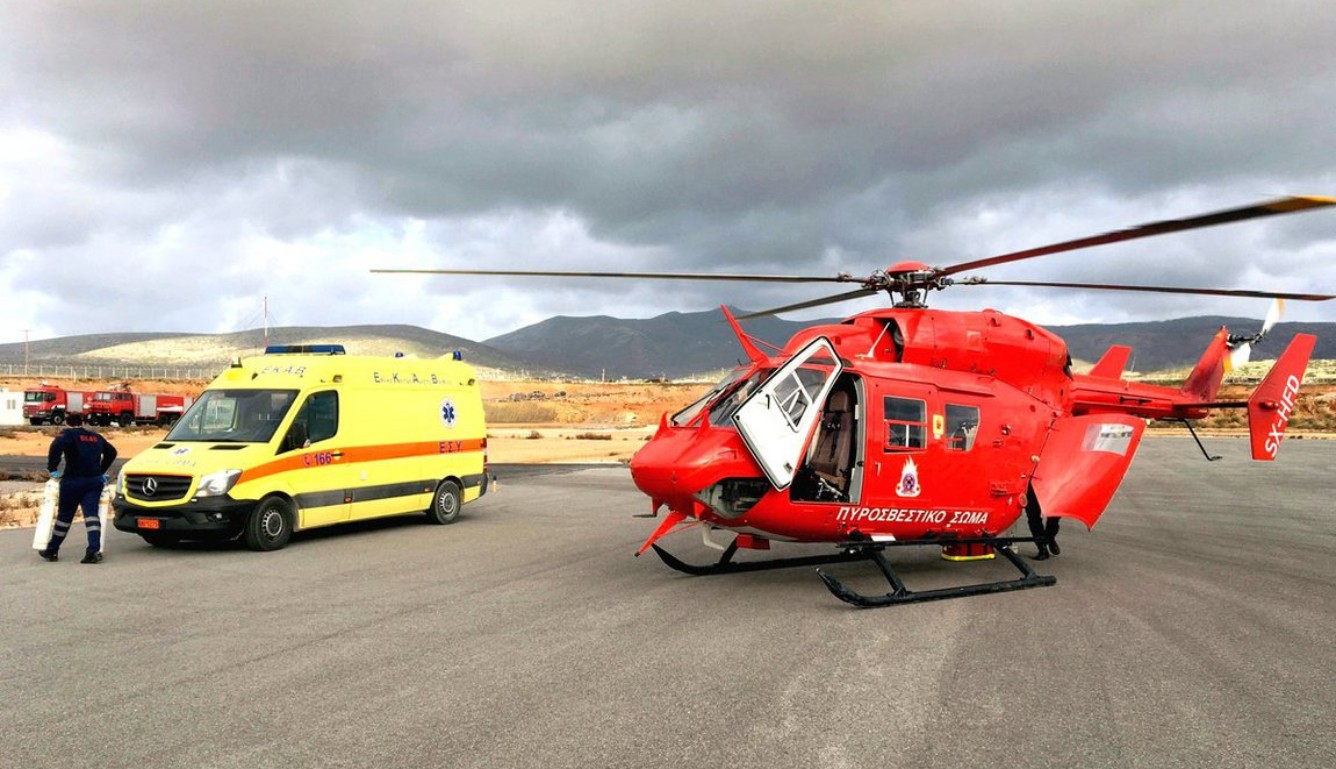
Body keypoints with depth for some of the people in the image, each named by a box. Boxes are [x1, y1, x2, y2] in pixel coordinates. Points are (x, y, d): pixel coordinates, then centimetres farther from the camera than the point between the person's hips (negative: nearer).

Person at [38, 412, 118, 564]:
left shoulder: (67, 434, -1)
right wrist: (101, 471, 29)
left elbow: (57, 446, -22)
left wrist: (52, 469, -14)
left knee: (64, 516, 10)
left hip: (73, 481, -3)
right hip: (95, 481, 3)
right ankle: (94, 550, -19)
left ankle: (52, 551, 24)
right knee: (91, 514, -3)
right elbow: (111, 451, 25)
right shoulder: (95, 437, 16)